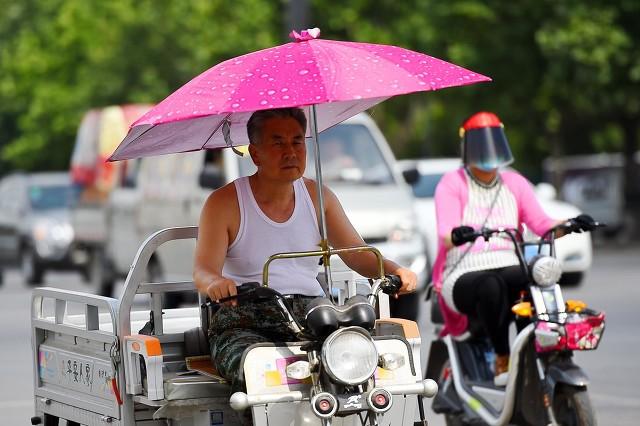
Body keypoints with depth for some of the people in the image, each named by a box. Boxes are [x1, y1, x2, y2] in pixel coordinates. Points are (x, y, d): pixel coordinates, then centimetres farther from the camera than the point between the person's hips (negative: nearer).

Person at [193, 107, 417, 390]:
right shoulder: (224, 203, 1)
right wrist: (215, 283, -36)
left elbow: (358, 255, 12)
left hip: (310, 313, 4)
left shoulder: (317, 197, 14)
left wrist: (394, 271, -11)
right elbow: (203, 271, -10)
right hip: (244, 320, -4)